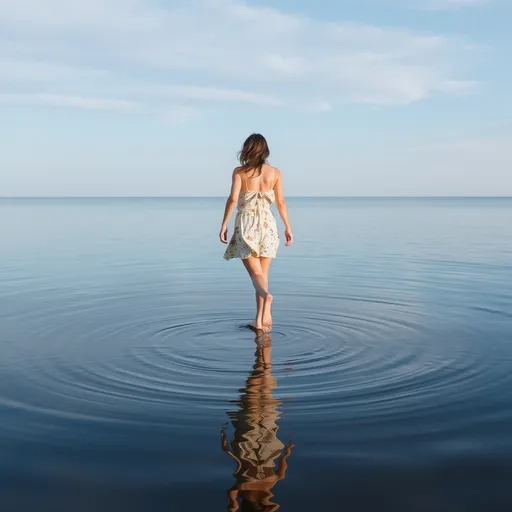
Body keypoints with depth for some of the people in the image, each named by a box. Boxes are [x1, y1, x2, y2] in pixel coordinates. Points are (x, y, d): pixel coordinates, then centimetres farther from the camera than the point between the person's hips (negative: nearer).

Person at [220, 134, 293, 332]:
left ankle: (266, 296, -32)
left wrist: (224, 225, -6)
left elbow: (233, 199, -12)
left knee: (255, 272, 2)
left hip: (246, 226, -2)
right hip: (267, 225, 2)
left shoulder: (239, 172, -4)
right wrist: (288, 227, 11)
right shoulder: (275, 172, 2)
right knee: (262, 273, 11)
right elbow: (280, 202, 3)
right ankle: (259, 319, 9)